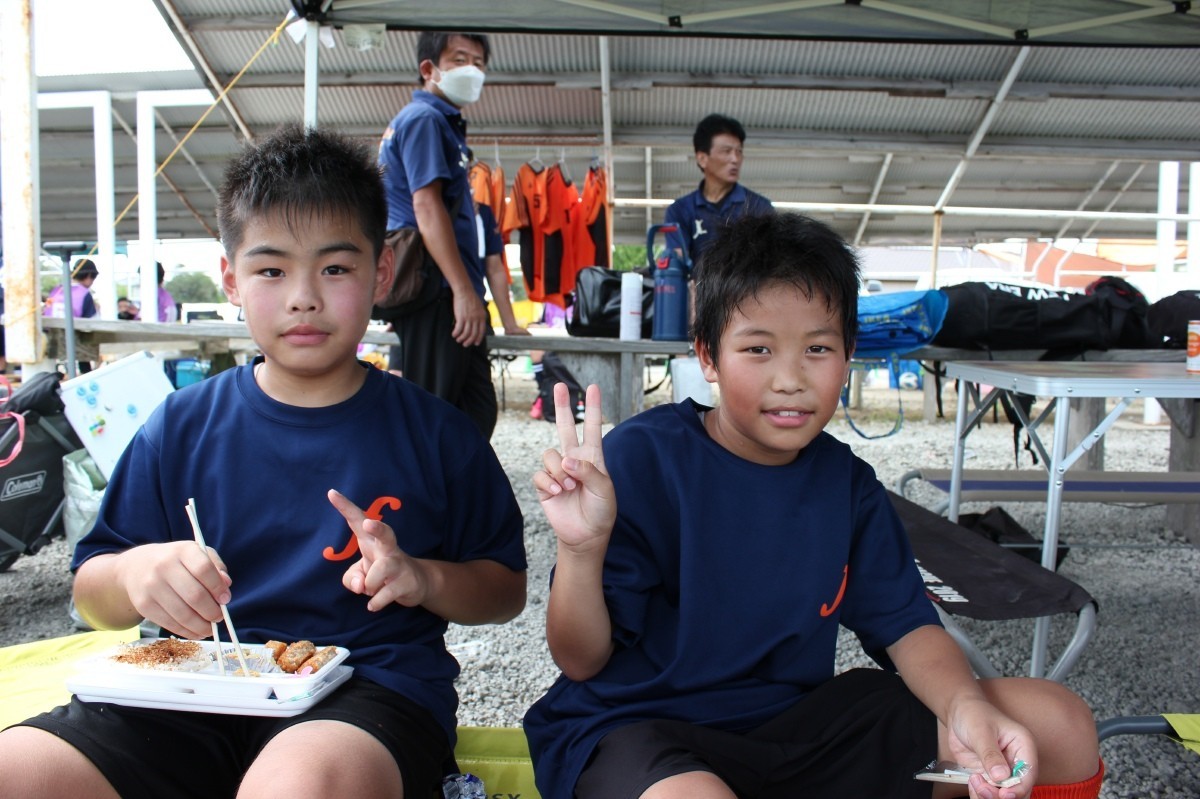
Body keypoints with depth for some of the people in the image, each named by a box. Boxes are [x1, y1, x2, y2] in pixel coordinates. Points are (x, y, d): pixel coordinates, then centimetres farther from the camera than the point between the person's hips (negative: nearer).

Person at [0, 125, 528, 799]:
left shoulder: (435, 433, 4)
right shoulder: (184, 426, 9)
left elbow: (508, 587, 9)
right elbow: (90, 596, 12)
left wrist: (423, 578, -12)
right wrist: (134, 573, -12)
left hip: (371, 690, -3)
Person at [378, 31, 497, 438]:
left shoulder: (443, 123, 23)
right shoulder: (424, 118, -6)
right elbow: (426, 206, -17)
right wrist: (464, 291, -21)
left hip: (448, 299, 10)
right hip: (437, 296, -10)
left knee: (477, 412, 12)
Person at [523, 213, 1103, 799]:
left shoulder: (847, 483, 2)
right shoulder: (641, 457, -16)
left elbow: (906, 624, 4)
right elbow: (582, 662, -13)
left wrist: (965, 706, -19)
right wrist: (581, 550, -35)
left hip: (796, 720, 6)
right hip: (641, 728, -5)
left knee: (1063, 727, 0)